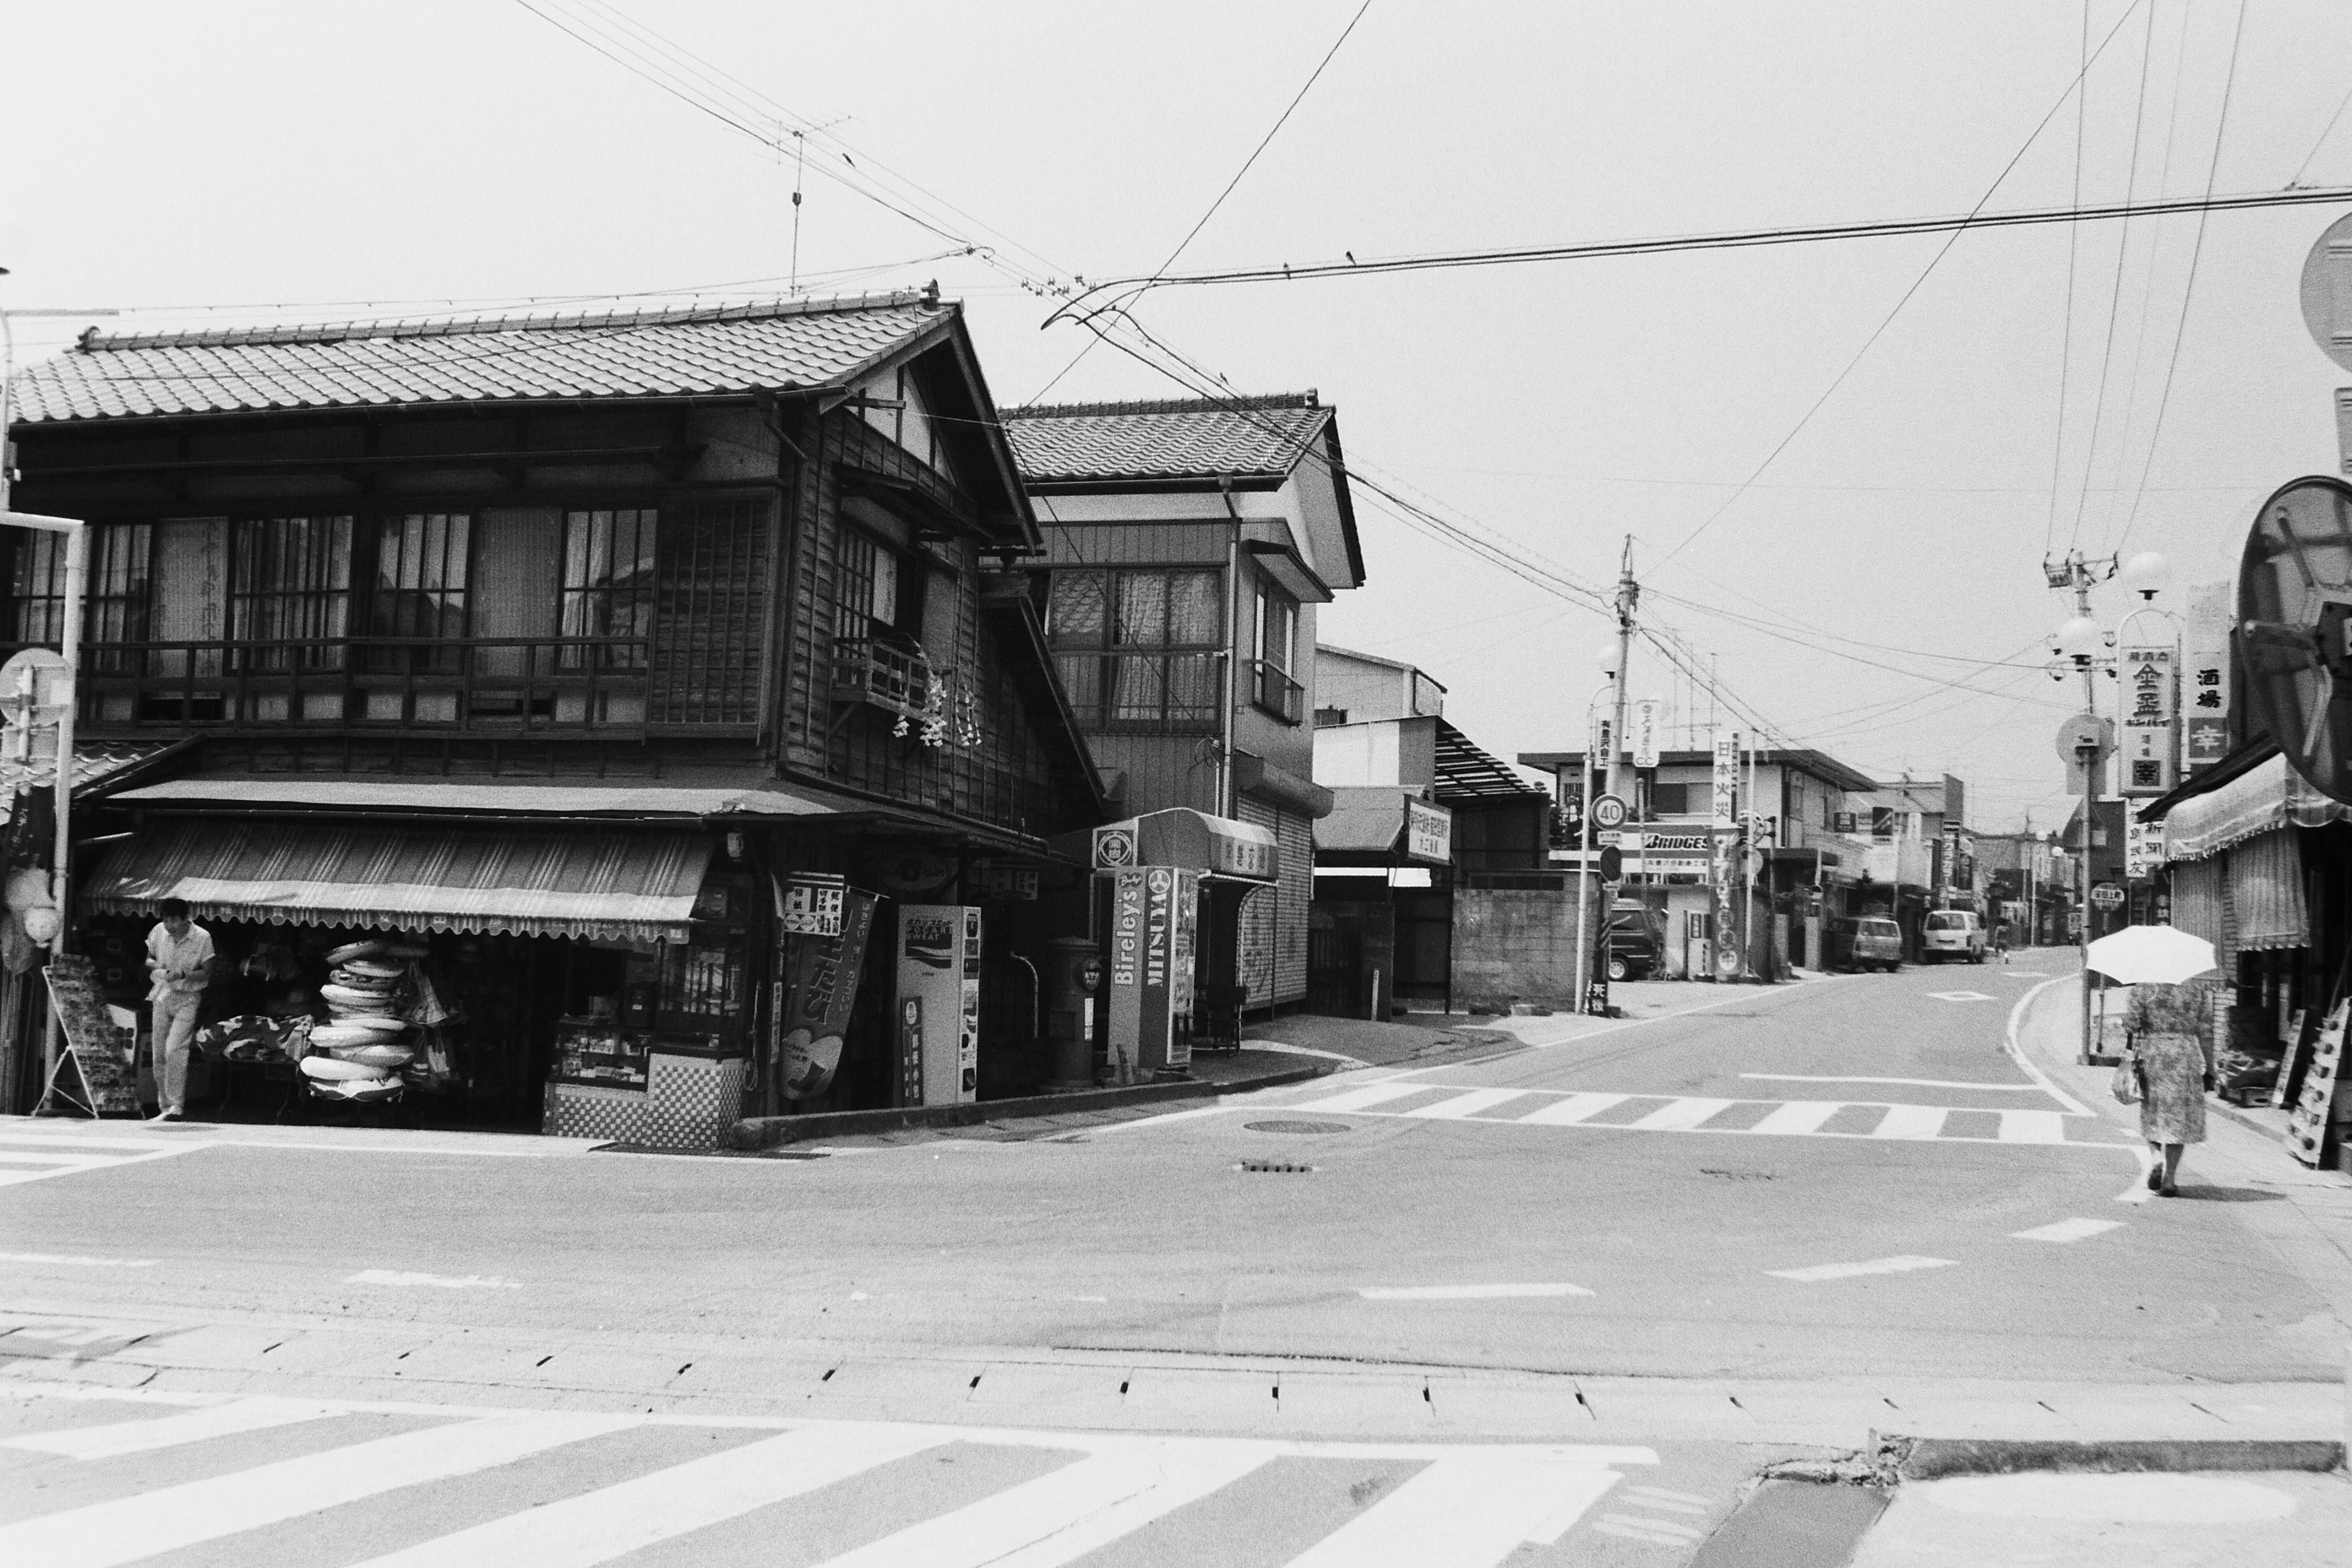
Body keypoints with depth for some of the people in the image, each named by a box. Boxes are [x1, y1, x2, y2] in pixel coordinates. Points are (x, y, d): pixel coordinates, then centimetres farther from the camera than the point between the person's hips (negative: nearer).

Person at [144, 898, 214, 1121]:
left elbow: (207, 973, -8)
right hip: (162, 997, 5)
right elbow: (149, 959, 13)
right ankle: (166, 1106, 17)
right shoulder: (159, 931, 0)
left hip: (188, 999, -5)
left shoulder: (202, 937, -11)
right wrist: (155, 965, -10)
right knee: (159, 1055, 6)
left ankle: (177, 1105, -15)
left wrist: (183, 975, -23)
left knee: (174, 1050, -19)